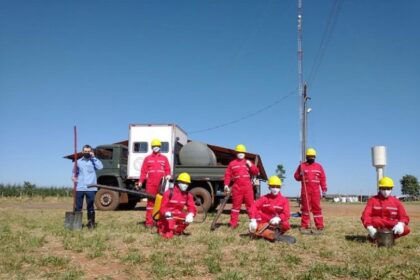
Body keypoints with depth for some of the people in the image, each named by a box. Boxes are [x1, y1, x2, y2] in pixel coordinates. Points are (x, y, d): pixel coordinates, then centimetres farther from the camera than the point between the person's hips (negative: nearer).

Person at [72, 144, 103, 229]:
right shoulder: (78, 161, 13)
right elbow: (75, 172, 18)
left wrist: (93, 157, -12)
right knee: (78, 207, 5)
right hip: (79, 188, 2)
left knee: (90, 207, 4)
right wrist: (74, 177, -3)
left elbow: (100, 167, -13)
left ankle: (91, 223, 14)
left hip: (90, 188, -2)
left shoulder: (93, 161, 5)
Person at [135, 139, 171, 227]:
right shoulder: (147, 158, 13)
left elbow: (167, 170, 12)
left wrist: (168, 175, -9)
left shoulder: (164, 158, 14)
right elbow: (143, 171, 6)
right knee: (150, 201, 0)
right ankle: (149, 221, 3)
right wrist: (140, 182, -3)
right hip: (151, 184, 0)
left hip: (162, 184, 1)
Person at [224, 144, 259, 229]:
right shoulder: (232, 163, 10)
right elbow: (228, 175, 3)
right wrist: (226, 185, -8)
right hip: (237, 187, -1)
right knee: (236, 205, 4)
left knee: (250, 204, 2)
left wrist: (251, 165, -7)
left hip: (248, 187, 1)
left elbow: (256, 172, 9)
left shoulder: (248, 163, 15)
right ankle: (233, 223, 9)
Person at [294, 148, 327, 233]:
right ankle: (304, 226, 9)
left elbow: (323, 178, 9)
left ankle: (320, 227, 2)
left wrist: (324, 189, 3)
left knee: (317, 208, -1)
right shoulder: (302, 165, 9)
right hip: (305, 191, 0)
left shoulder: (319, 166, 11)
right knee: (305, 208, 3)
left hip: (316, 191, 0)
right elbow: (296, 176, 11)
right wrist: (300, 175, -10)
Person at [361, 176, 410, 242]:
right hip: (377, 228, -3)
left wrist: (400, 224, -29)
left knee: (406, 230, -24)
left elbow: (404, 217, -5)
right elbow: (365, 216, -15)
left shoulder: (396, 201, 2)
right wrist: (370, 228, -32)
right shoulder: (373, 200, -5)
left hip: (391, 228, 3)